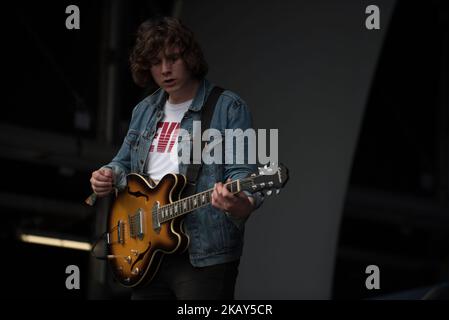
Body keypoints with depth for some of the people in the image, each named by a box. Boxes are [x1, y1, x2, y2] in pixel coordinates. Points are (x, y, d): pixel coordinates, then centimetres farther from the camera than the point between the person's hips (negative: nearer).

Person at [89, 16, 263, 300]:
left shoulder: (229, 109, -5)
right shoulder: (144, 111, 15)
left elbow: (242, 170, -13)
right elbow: (125, 162, 26)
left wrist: (241, 204, -34)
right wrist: (110, 176, 3)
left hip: (203, 255, -6)